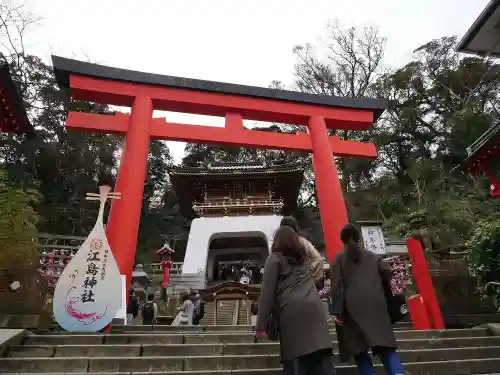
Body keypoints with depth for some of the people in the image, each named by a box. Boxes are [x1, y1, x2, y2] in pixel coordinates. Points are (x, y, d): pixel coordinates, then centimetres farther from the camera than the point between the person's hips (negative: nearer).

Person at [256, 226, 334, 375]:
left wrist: (261, 324, -2)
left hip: (291, 311, -4)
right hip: (313, 308, 5)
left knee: (296, 362, 0)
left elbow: (267, 291, -1)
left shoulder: (275, 258, 7)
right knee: (321, 358, 5)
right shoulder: (303, 256, 23)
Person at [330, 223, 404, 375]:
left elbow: (336, 287, -2)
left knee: (359, 350, 6)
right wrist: (391, 306, 23)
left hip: (352, 308, -2)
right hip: (376, 305, 2)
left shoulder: (338, 260, 8)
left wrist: (337, 312, -4)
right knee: (385, 347, 3)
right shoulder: (373, 257, 18)